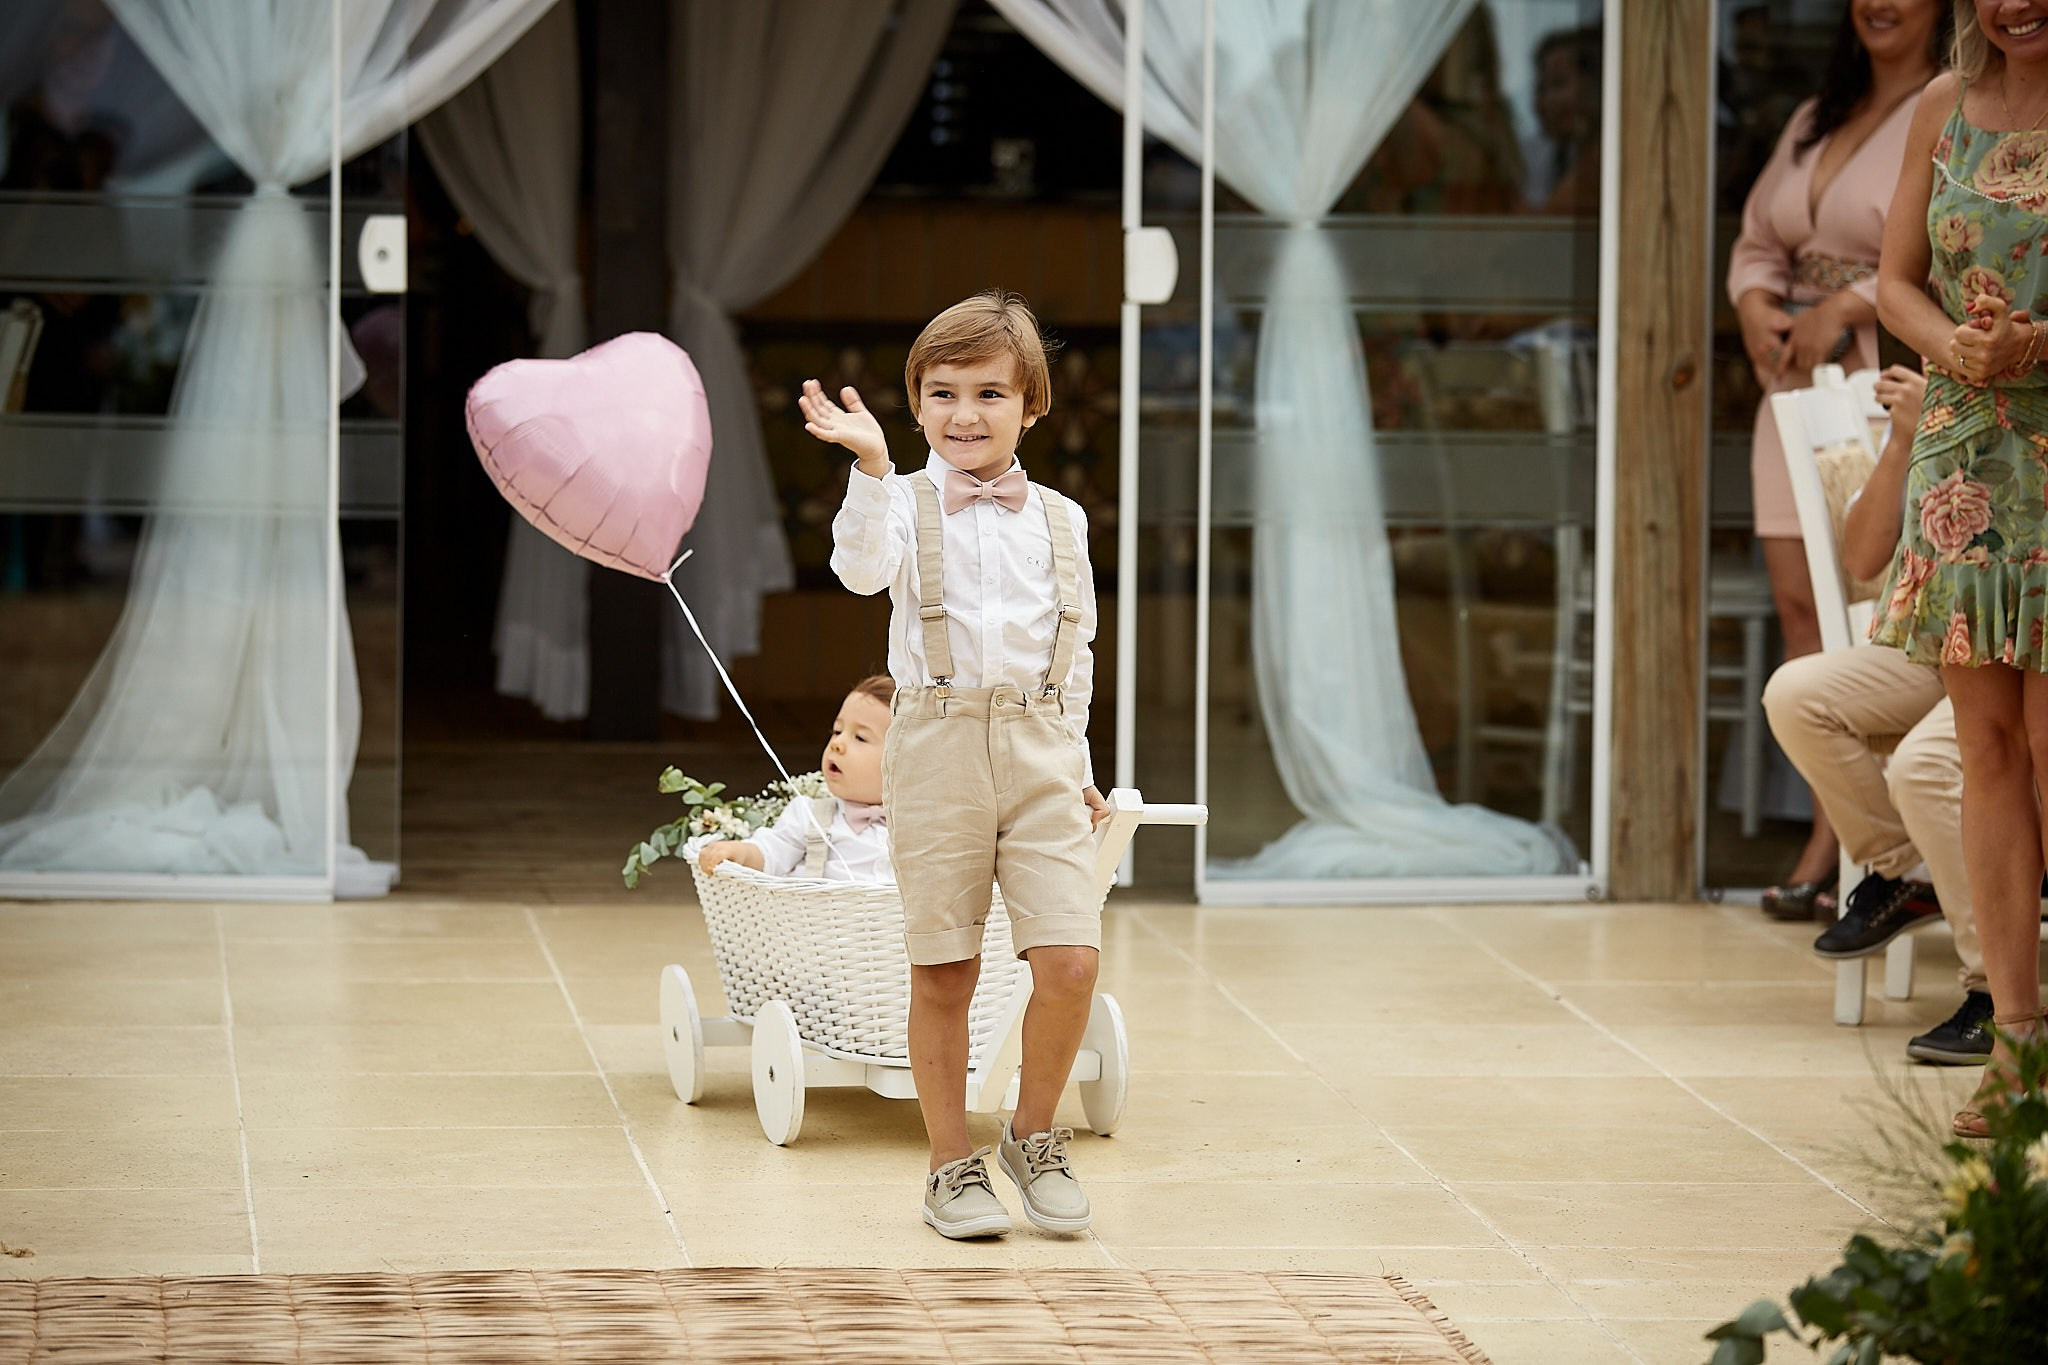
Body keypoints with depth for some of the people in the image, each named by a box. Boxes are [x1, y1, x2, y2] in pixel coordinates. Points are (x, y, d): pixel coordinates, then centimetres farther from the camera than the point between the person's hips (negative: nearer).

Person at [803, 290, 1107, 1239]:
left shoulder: (1059, 521, 10)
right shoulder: (907, 503, 1)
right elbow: (863, 566, -21)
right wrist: (871, 465, -33)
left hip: (1041, 754, 2)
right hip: (939, 750, -2)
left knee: (1070, 962, -8)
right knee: (943, 974, 4)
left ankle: (1033, 1135, 14)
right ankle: (952, 1163, 17)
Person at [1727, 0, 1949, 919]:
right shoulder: (1816, 121, 19)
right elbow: (1757, 240, 23)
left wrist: (1851, 307, -18)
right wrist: (1755, 307, 1)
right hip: (1797, 386, 7)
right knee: (1799, 600, 2)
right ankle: (1835, 827, 8)